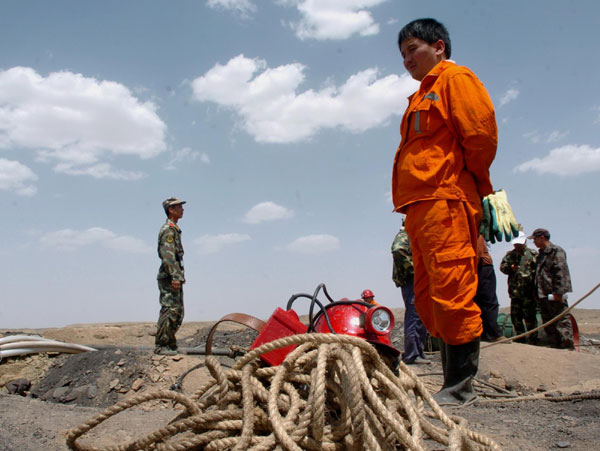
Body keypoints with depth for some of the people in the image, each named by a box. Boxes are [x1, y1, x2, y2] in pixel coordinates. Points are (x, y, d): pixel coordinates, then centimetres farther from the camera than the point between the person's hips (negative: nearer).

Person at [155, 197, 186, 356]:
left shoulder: (174, 229, 21)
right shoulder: (168, 229, -10)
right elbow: (167, 254, -20)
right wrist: (174, 276, -26)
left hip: (175, 277, 10)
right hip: (169, 277, -10)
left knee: (177, 312, 12)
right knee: (169, 311, -9)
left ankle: (170, 344, 17)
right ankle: (160, 346, -5)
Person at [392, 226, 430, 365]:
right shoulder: (404, 235, -5)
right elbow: (397, 250, -26)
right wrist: (412, 267, -20)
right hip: (411, 280, -10)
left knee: (421, 317, 12)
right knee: (414, 316, -13)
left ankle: (419, 352, 18)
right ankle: (411, 355, -13)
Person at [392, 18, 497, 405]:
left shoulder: (455, 78, 4)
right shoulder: (424, 95, 30)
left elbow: (481, 134, -9)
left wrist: (472, 184, 0)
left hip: (446, 203, -10)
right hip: (420, 208, 10)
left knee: (451, 293, -12)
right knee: (427, 296, 8)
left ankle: (461, 385, -4)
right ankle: (454, 376, 15)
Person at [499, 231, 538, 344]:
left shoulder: (532, 254, 1)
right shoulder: (510, 255, 15)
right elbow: (502, 266, 9)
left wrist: (535, 288, -9)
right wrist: (510, 268, -13)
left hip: (528, 291, -5)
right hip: (514, 291, 5)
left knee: (529, 316, -3)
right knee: (515, 316, 10)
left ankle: (532, 340, 6)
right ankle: (520, 339, 24)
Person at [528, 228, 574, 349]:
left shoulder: (556, 251, -8)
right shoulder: (541, 254, 19)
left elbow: (561, 272, -17)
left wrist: (558, 292, -22)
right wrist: (537, 293, 19)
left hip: (555, 295, -10)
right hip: (543, 296, 10)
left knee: (562, 323, -9)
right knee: (548, 325, 13)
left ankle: (569, 348, -6)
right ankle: (556, 348, 20)